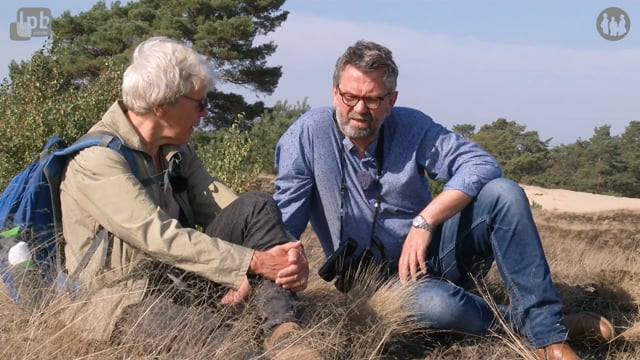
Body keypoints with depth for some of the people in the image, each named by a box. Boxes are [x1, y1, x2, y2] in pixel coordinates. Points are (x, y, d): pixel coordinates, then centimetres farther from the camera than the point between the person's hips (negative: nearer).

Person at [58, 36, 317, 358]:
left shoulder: (176, 150, 9)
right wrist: (255, 262, -27)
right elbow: (161, 237, -25)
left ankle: (283, 332, -24)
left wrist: (287, 254, -18)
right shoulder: (97, 160, -17)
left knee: (256, 207, -11)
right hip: (127, 301, -8)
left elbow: (220, 207, 0)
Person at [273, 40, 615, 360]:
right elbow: (284, 219, -13)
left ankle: (546, 332, -19)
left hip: (435, 253, 3)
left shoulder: (411, 127, -5)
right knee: (435, 304, -38)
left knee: (502, 193, -22)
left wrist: (424, 222, -27)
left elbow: (481, 163, -14)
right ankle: (518, 324, -7)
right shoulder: (309, 133, -11)